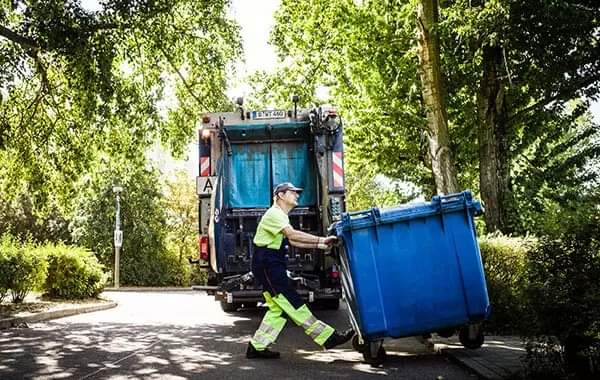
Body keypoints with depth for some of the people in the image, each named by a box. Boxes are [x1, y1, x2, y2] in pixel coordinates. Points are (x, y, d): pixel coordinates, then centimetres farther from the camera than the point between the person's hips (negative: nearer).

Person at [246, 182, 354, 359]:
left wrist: (319, 245, 6)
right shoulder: (274, 214, -13)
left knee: (278, 307, 9)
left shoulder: (281, 216, 20)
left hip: (271, 266, 11)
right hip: (266, 264, -11)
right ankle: (328, 337, -9)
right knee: (293, 304, -8)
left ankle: (257, 346, 14)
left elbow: (293, 241, 16)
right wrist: (321, 240, -29)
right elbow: (293, 234, -27)